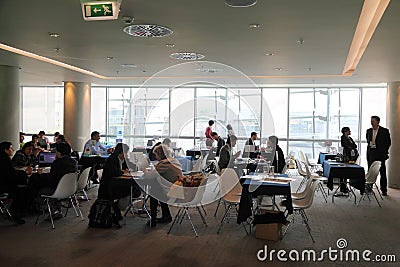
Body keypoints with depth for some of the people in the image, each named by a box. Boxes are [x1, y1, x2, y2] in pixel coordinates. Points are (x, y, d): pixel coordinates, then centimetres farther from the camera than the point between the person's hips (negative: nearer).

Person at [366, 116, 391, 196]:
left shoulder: (384, 131, -2)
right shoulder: (369, 131, 11)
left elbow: (388, 142, 1)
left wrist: (384, 151, -2)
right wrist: (370, 144, 3)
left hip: (380, 155, -4)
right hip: (371, 154, 4)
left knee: (383, 173, 1)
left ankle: (384, 190, 7)